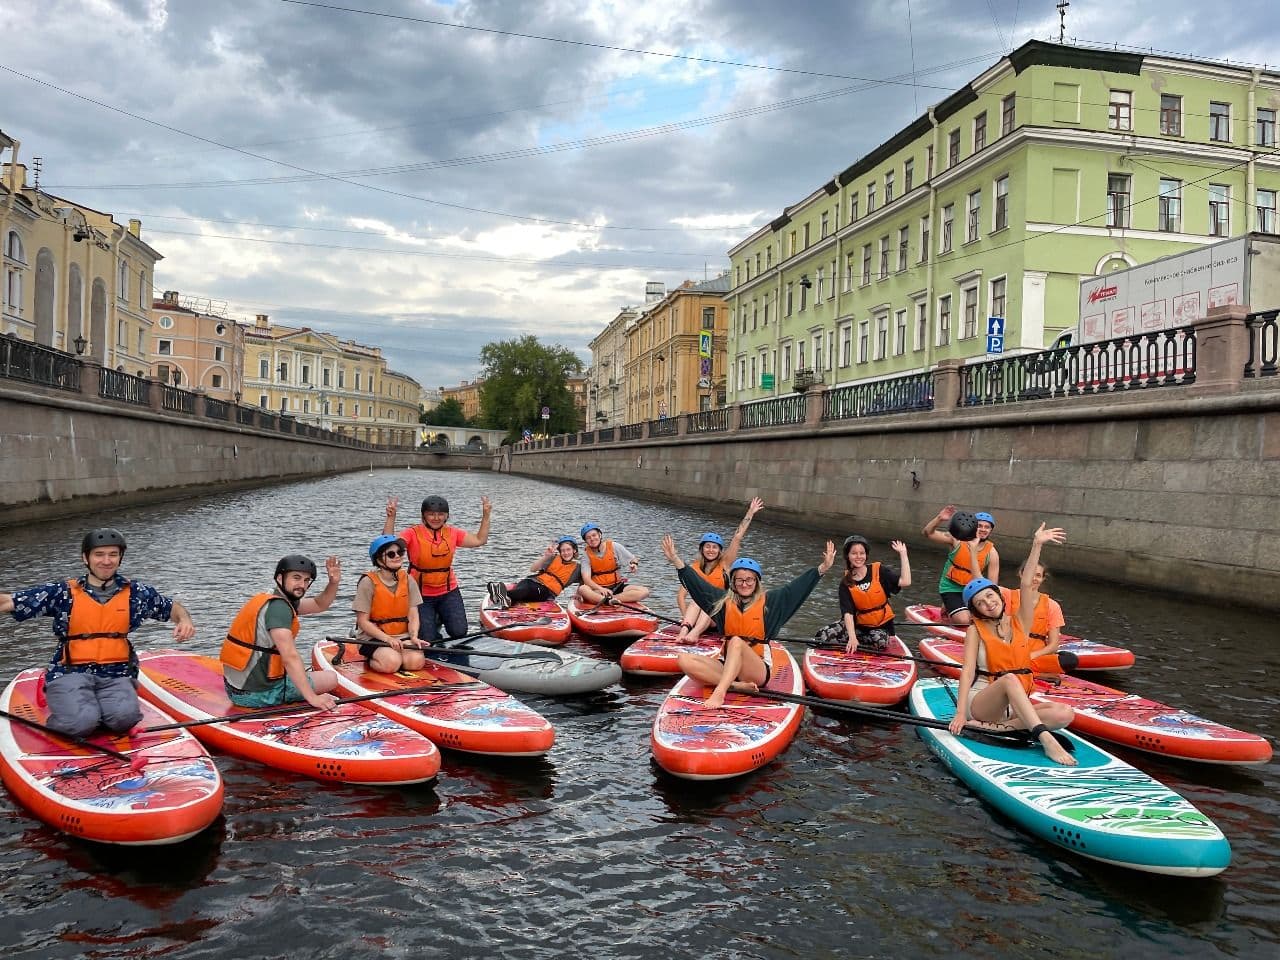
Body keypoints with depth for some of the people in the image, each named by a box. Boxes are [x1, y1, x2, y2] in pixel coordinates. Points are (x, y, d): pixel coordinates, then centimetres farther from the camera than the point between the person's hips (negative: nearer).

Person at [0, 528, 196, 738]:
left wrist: (184, 620, -5)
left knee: (124, 717, -29)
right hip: (70, 673, -1)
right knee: (81, 723, -28)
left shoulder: (135, 593, 9)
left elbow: (173, 608, 18)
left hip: (116, 675, 1)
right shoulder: (63, 592, 3)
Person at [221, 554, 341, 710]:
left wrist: (334, 582, 0)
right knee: (330, 678, 2)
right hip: (260, 693, -9)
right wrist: (313, 698, -29)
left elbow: (320, 605, 19)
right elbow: (290, 657, -26)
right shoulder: (279, 607, -18)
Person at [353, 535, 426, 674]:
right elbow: (363, 621, -10)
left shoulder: (407, 579, 5)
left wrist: (414, 636, -17)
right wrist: (387, 638, -21)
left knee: (417, 661, -27)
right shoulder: (368, 582, -9)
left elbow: (413, 615, 2)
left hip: (403, 636, 3)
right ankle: (370, 660, 1)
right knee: (391, 662, -31)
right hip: (373, 638, -3)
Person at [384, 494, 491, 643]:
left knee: (459, 633, -8)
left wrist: (485, 516, -1)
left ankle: (441, 617, 26)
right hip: (421, 595, -3)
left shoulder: (452, 533, 2)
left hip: (448, 592, 3)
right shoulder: (413, 533, -11)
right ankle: (431, 620, 29)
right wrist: (391, 518, -36)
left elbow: (480, 540, 7)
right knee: (428, 640, -7)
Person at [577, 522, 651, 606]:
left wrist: (634, 564, -16)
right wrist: (601, 589, -32)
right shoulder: (586, 554, -3)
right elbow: (586, 579, -14)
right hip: (597, 588, -2)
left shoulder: (614, 546, 0)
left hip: (617, 586, 2)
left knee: (644, 591, -22)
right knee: (582, 589, -34)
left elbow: (633, 559, 9)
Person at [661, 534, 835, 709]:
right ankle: (736, 686, -31)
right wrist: (675, 560, 1)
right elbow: (696, 582, 9)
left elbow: (798, 587, 0)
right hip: (726, 665, 3)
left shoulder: (768, 601, 5)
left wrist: (823, 567, -9)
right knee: (684, 660, -22)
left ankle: (719, 692, -50)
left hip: (758, 669, -3)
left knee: (736, 642, -35)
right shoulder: (724, 600, 10)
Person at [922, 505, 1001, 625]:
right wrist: (939, 519, -36)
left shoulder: (991, 553, -6)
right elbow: (927, 533, -19)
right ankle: (947, 609, 10)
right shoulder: (957, 540, -12)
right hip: (951, 589, -4)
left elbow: (993, 585, -4)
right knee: (964, 621, -25)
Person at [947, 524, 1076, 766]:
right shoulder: (976, 630, 1)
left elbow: (1026, 586, 0)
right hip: (981, 702, -4)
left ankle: (1003, 726, -29)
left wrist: (1036, 545, -8)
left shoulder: (1020, 624, 9)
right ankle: (1046, 740, -47)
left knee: (1064, 714, -23)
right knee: (1009, 680, -36)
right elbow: (967, 672, -10)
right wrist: (960, 713, -21)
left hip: (1017, 706, 4)